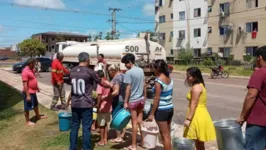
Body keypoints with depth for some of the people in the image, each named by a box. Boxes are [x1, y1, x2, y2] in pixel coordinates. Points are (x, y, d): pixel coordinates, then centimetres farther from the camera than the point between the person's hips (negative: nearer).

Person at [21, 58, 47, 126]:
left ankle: (38, 116, 41)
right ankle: (27, 121, 14)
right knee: (27, 107, 3)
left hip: (33, 91, 10)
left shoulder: (31, 70, 7)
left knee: (35, 104, 24)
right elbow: (25, 84, -25)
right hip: (28, 92, -10)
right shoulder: (25, 72, -23)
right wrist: (27, 95, -25)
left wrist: (37, 87, 22)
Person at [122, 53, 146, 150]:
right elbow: (144, 85, 11)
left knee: (134, 122, 0)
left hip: (133, 100, -6)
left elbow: (128, 88, -17)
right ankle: (143, 141, 26)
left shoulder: (129, 72, -15)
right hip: (141, 99, 7)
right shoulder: (141, 70, 6)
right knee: (140, 121, 17)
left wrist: (125, 102, -13)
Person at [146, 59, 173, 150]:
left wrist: (152, 113, -12)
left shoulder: (158, 81, -19)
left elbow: (157, 99, -19)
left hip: (161, 110, -8)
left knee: (165, 135, 3)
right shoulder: (169, 79, 5)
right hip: (170, 108, 8)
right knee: (167, 134, 19)